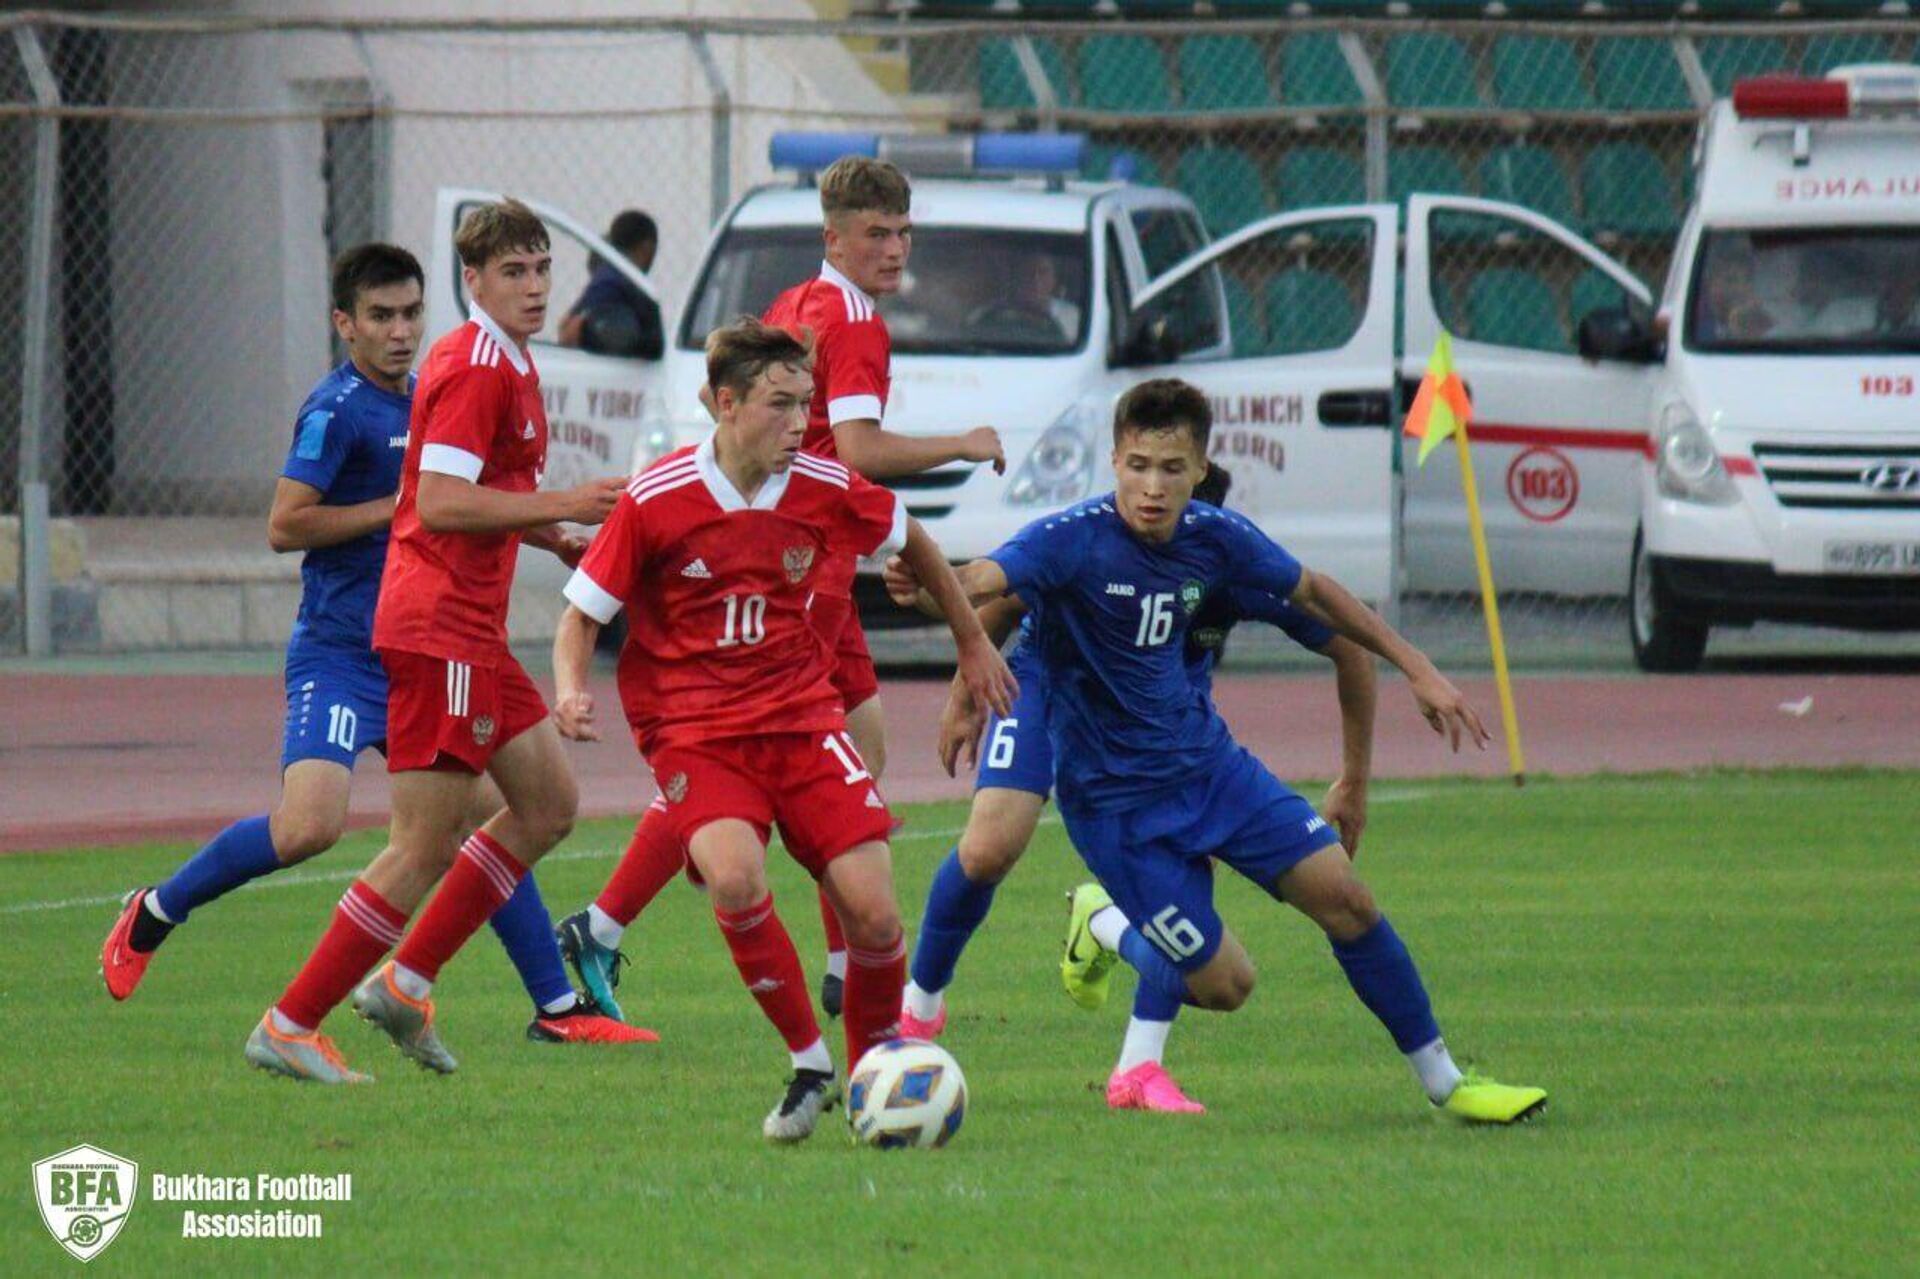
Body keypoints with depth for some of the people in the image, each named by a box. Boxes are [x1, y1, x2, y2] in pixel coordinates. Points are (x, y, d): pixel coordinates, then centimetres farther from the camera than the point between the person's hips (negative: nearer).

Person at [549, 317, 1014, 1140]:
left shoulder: (825, 491, -3)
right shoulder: (656, 501, -11)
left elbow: (911, 542, 18)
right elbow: (582, 614, -2)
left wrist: (972, 644, 28)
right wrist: (571, 691, -22)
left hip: (801, 718, 3)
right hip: (693, 730, -3)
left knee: (872, 913, -10)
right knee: (736, 879, -31)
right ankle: (808, 1064, -10)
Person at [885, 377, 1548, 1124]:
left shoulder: (1214, 537, -6)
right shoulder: (1075, 539, -23)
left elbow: (1312, 593, 13)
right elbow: (986, 580, -43)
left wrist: (1418, 670, 12)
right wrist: (926, 584, -66)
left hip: (1205, 756, 5)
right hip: (1114, 797, -5)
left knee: (1344, 898, -1)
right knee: (1223, 985, -5)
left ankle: (1442, 1081, 17)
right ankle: (1104, 924, 26)